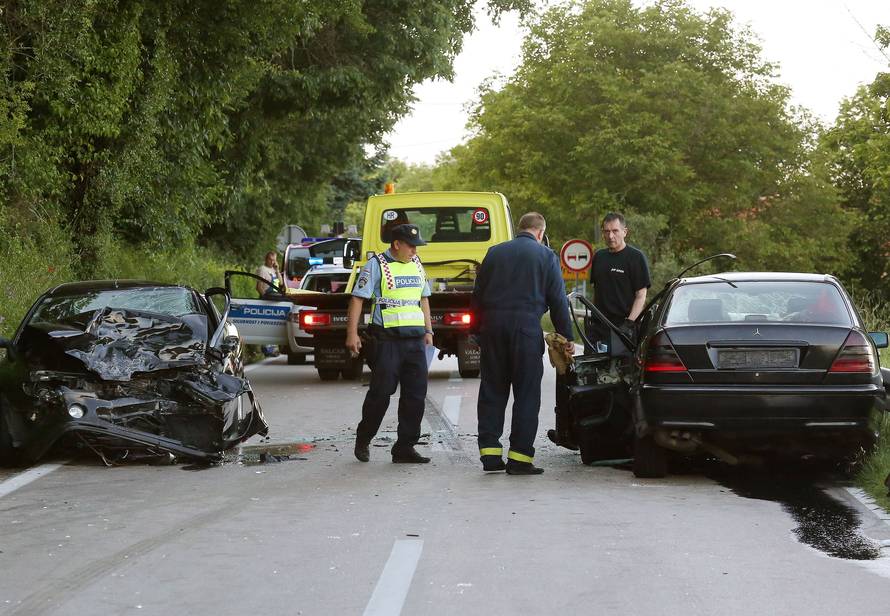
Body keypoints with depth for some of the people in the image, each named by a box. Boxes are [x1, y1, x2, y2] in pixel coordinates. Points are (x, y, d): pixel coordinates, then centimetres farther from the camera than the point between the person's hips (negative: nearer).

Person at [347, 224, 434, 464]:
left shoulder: (416, 265, 16)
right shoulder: (376, 265, -5)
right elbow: (357, 299, -7)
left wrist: (428, 330, 19)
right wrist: (352, 334, -12)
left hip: (415, 339, 6)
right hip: (387, 339, -6)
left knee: (416, 394, 2)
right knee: (381, 392, -3)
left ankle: (404, 447, 8)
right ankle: (362, 440, 16)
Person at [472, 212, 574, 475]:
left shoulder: (494, 252, 12)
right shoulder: (546, 256, 2)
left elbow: (477, 294, 14)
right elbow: (558, 300, 0)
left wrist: (480, 327, 19)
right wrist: (567, 336, 5)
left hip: (492, 326, 4)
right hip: (526, 326, -4)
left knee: (492, 390, 9)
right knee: (526, 393, 2)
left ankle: (490, 453, 8)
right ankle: (520, 456, -1)